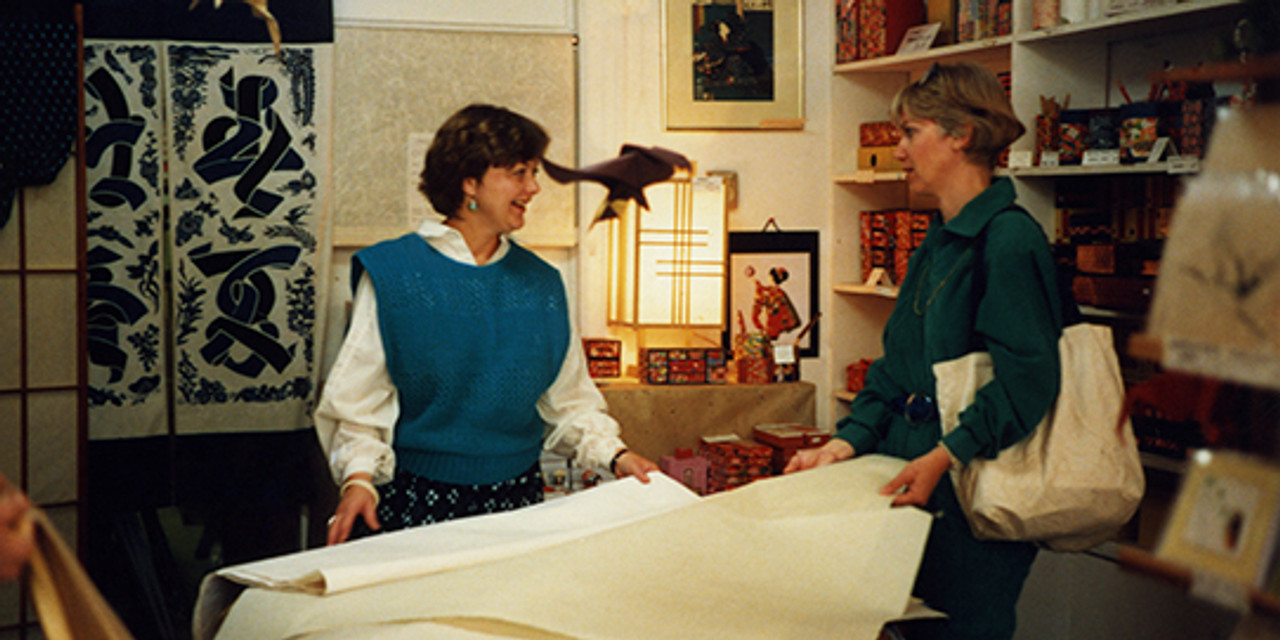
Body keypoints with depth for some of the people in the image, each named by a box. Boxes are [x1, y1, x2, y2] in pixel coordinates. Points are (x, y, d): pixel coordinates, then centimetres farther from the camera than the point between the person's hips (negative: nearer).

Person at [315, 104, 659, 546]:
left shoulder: (542, 283, 10)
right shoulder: (392, 273, -2)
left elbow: (568, 398, 12)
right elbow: (357, 396, -5)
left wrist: (613, 454, -2)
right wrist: (359, 476, -18)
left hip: (515, 497, 4)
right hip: (415, 499, -3)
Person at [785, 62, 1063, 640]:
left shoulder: (1008, 240, -14)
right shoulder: (937, 243, 16)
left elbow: (1027, 378, -22)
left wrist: (946, 456, -26)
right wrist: (846, 442, 5)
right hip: (915, 487, 9)